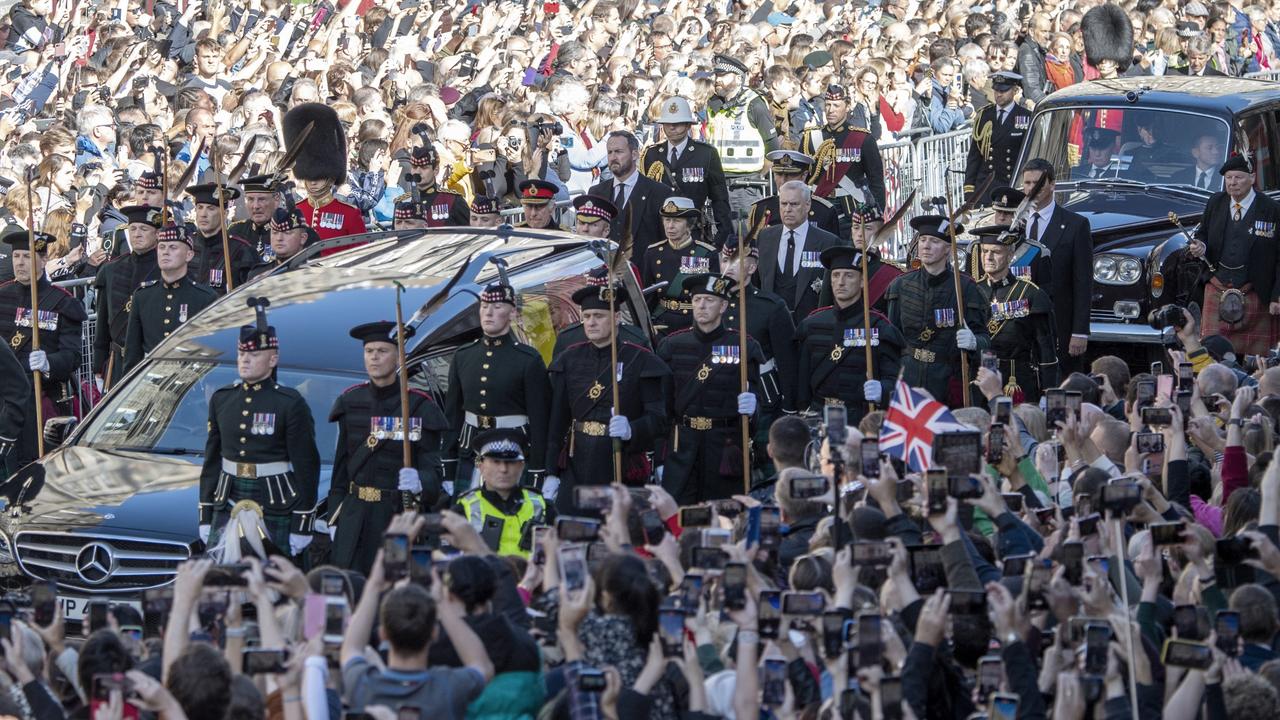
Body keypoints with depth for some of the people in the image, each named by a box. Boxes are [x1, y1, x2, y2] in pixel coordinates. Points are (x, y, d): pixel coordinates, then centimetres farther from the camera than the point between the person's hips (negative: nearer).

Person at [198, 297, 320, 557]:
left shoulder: (291, 404, -5)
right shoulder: (221, 399, 10)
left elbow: (306, 466, -5)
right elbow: (211, 460, 14)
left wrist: (302, 526, -9)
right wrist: (206, 518, 12)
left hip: (276, 509, -4)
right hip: (228, 505, 4)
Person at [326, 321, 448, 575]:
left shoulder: (420, 407, -4)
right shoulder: (350, 402, 8)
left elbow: (434, 471, -6)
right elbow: (341, 466, 13)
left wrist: (419, 482, -29)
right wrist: (334, 518, 11)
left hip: (400, 516, -3)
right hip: (355, 514, 3)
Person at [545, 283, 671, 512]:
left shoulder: (641, 361, -2)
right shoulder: (570, 360, 9)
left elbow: (658, 419, -5)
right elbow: (557, 420, 11)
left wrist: (631, 431, -27)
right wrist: (551, 473, 7)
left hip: (624, 471, -3)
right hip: (577, 466, 3)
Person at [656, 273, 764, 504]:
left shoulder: (744, 347, 2)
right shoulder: (672, 345, 7)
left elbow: (754, 396, 4)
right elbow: (662, 402, 9)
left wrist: (750, 406, -21)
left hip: (726, 448, -1)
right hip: (681, 448, 1)